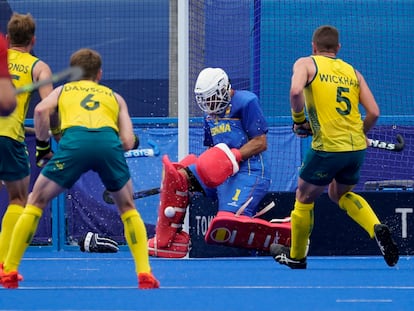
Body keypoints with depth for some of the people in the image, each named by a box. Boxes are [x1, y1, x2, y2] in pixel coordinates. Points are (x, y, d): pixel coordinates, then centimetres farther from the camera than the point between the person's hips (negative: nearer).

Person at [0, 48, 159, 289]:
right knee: (127, 207, 24)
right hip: (109, 141, 1)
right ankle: (145, 272, 11)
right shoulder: (115, 97, 34)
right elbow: (128, 142, 20)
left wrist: (43, 143, 20)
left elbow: (41, 110, 9)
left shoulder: (63, 90, 32)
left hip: (74, 140, -1)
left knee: (36, 202, 17)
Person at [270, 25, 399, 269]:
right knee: (340, 194, 28)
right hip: (357, 148, 5)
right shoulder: (352, 72, 14)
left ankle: (296, 256, 28)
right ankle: (377, 229, 5)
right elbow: (374, 112, 7)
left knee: (304, 198, 17)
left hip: (328, 147, -5)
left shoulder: (306, 63, 3)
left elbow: (296, 91, -19)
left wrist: (299, 120, -4)